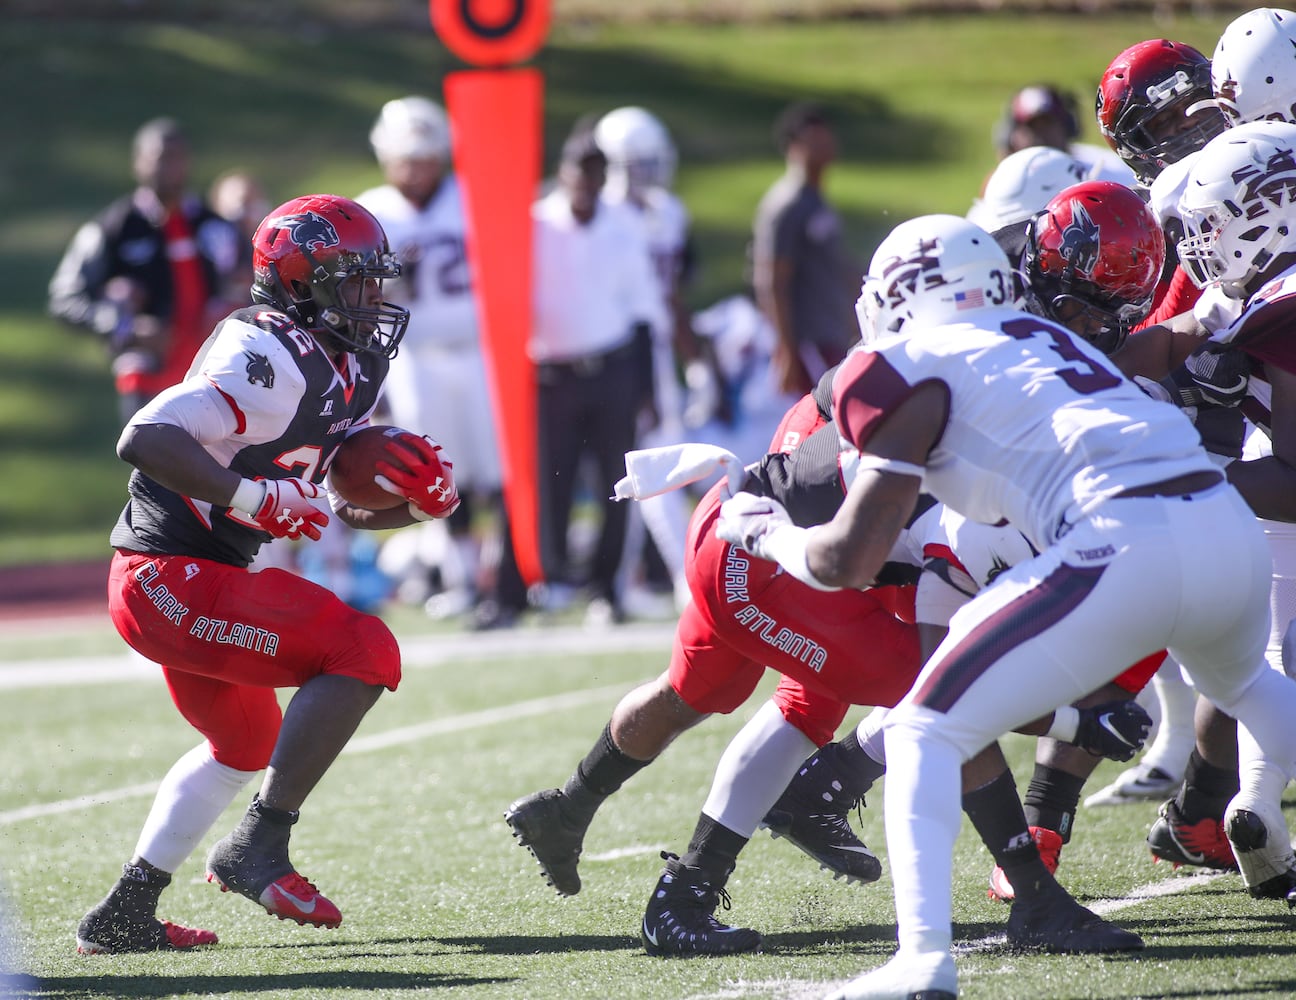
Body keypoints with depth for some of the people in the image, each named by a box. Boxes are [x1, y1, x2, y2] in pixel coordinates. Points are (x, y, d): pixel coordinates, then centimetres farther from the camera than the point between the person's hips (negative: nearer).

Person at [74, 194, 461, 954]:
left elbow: (343, 512, 18)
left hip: (176, 579, 11)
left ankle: (127, 913, 31)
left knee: (247, 742, 27)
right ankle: (258, 847, -12)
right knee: (363, 650, -16)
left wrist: (416, 501, -1)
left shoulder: (346, 371, 12)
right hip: (171, 577, -11)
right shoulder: (272, 361, -19)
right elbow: (145, 440, -28)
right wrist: (253, 496, -29)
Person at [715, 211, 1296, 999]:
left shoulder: (917, 366, 6)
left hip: (1128, 548, -7)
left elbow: (850, 560, 4)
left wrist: (765, 532, 22)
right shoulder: (1043, 336, 27)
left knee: (926, 731, 2)